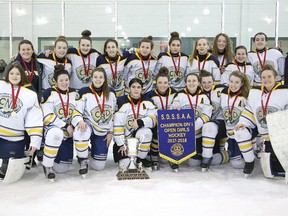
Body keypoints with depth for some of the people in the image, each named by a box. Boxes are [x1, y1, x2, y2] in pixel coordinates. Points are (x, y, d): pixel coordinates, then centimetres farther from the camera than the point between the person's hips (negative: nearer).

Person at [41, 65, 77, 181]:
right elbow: (47, 117, -13)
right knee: (56, 133, -42)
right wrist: (66, 126, -17)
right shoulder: (49, 93, -8)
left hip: (69, 133, 4)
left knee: (62, 168, -4)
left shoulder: (74, 93, 8)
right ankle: (47, 165, -21)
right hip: (52, 128, -4)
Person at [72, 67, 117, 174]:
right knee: (81, 131, -42)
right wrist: (80, 121, -33)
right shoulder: (84, 92, -10)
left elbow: (113, 114, 8)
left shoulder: (111, 93, 1)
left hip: (103, 131, 3)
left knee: (99, 166, 0)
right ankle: (83, 161, -16)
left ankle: (93, 151, 36)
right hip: (88, 125, -2)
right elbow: (76, 112, -11)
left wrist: (110, 132, 5)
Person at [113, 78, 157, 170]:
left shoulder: (147, 102, -1)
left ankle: (141, 158, -8)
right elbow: (117, 125, -13)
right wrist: (121, 144, -13)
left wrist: (140, 122, -28)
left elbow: (154, 119, -11)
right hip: (125, 139, -2)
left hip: (141, 138, 2)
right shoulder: (122, 102, -11)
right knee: (125, 165, -18)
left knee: (146, 132, -33)